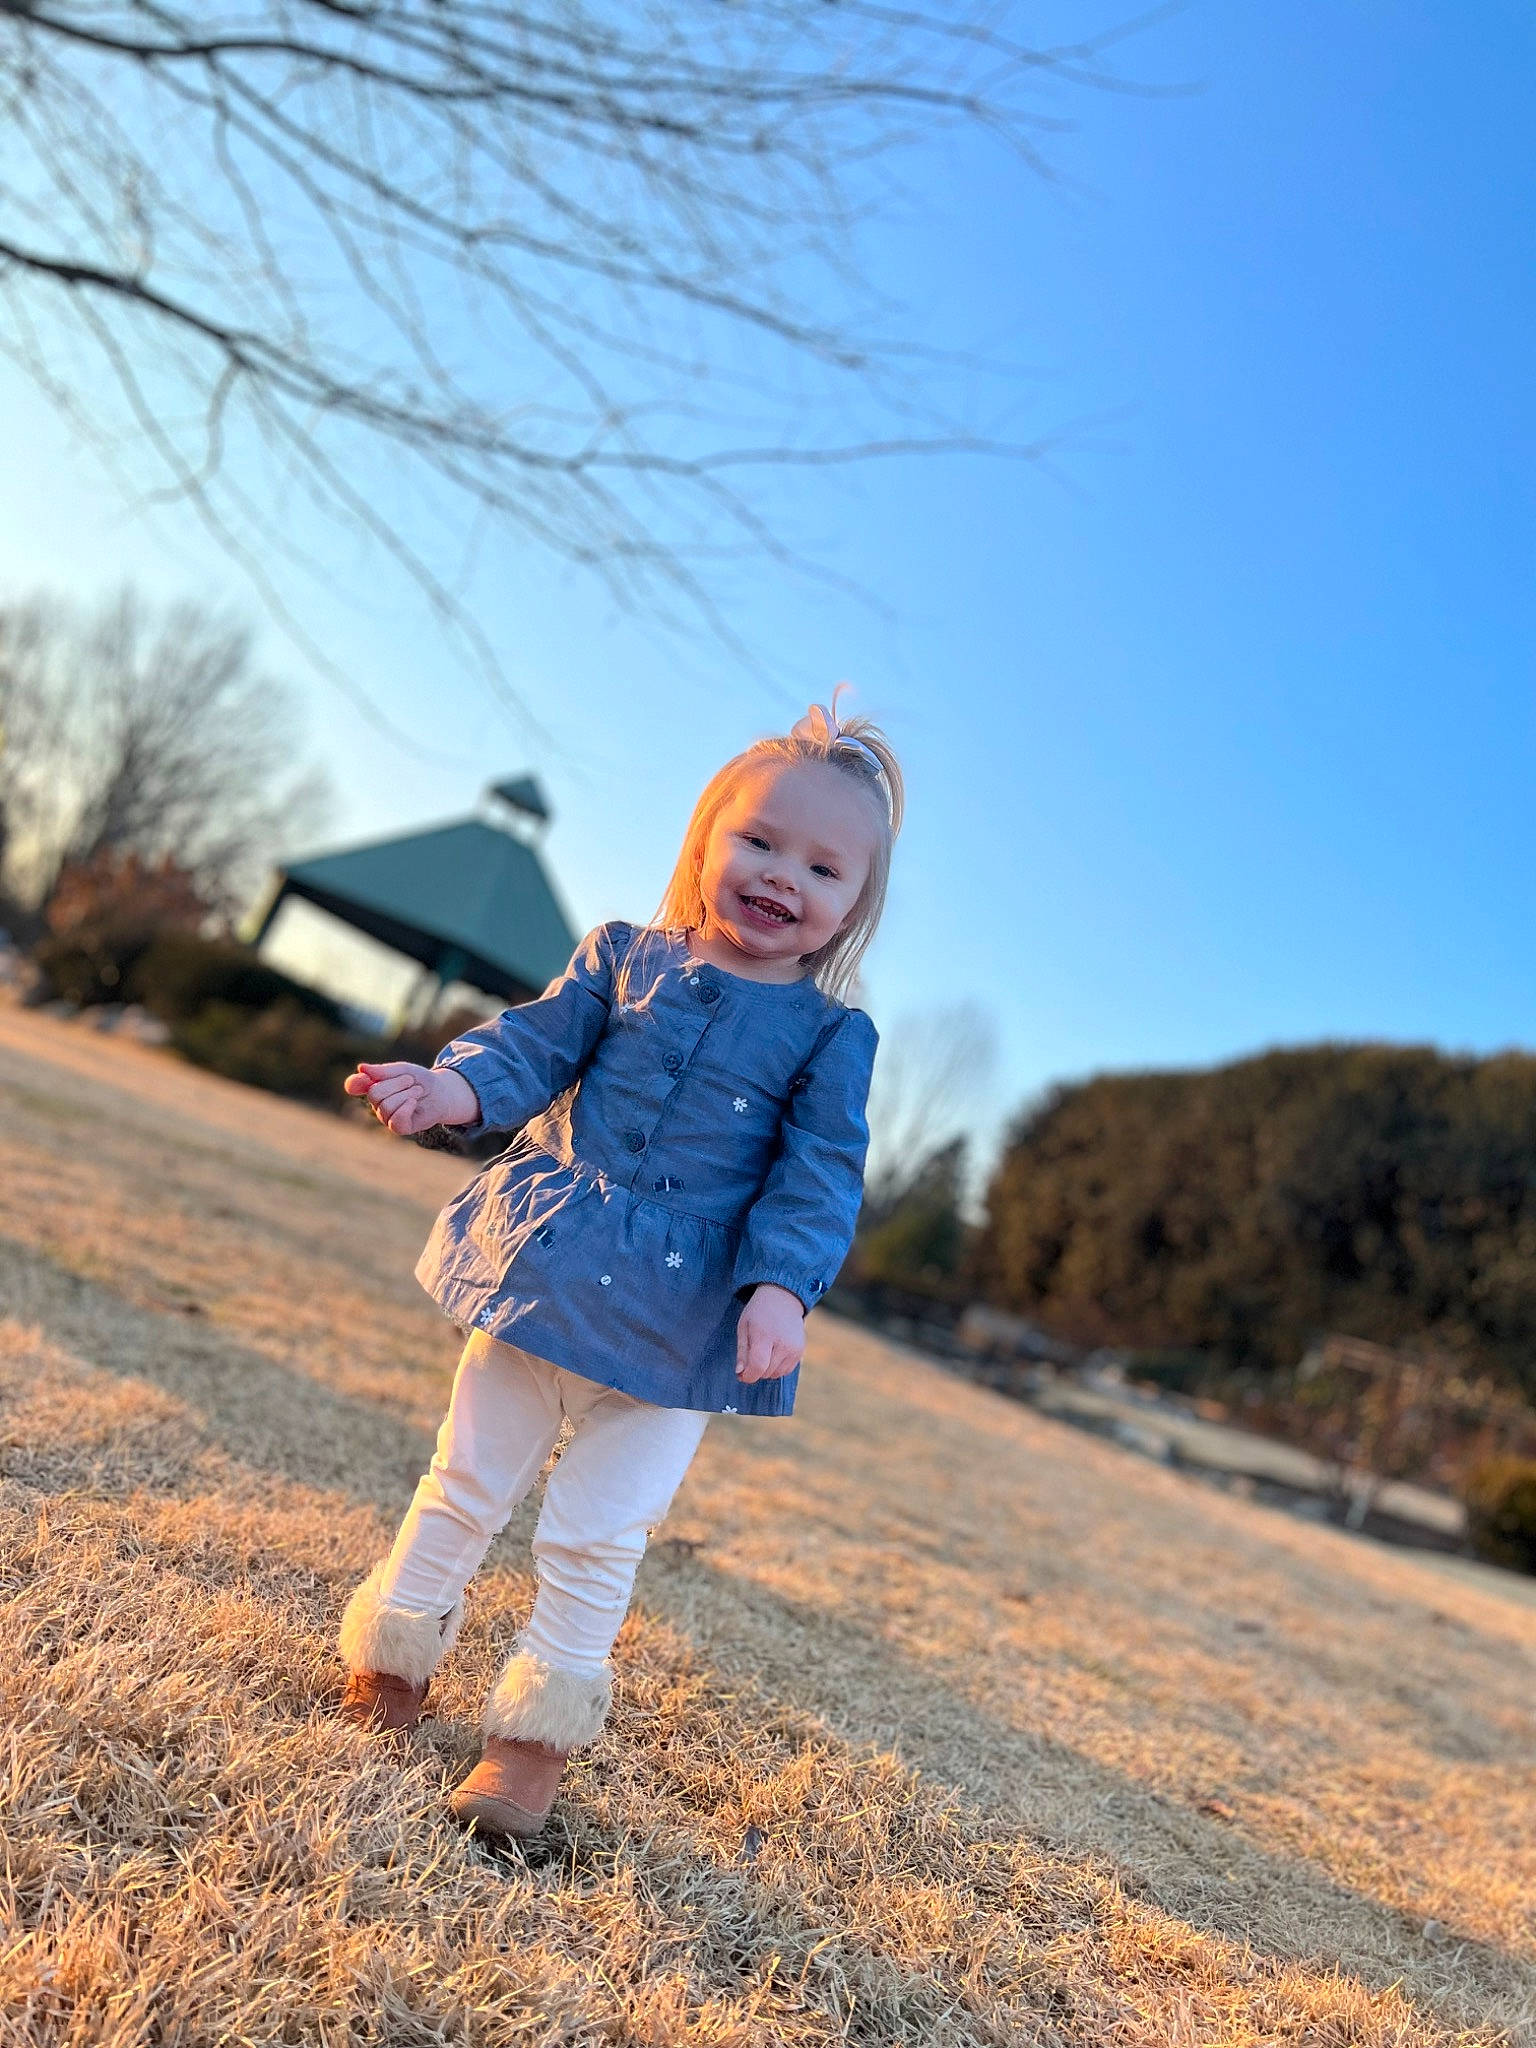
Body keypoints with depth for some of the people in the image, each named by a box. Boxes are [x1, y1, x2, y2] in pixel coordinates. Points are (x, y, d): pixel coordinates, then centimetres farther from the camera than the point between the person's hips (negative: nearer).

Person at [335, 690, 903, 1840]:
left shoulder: (831, 1036, -1)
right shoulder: (625, 956, 3)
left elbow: (819, 1174, -6)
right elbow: (539, 1044, -1)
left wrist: (782, 1284, -21)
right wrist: (460, 1086, -21)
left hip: (681, 1319, -1)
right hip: (543, 1270, 2)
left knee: (599, 1536, 5)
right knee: (470, 1480, 15)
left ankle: (538, 1728, 24)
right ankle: (394, 1651, 37)